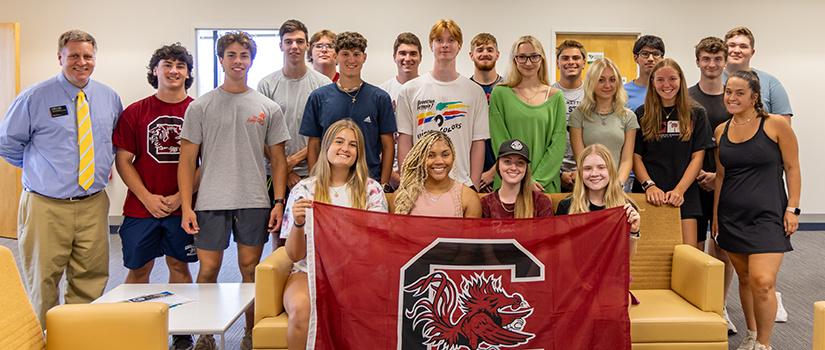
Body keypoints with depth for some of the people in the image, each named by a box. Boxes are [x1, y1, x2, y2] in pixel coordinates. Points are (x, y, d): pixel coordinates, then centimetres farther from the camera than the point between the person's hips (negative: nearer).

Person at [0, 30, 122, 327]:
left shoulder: (109, 98, 8)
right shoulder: (35, 97, -4)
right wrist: (39, 169, 5)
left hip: (94, 204, 3)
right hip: (46, 206, -3)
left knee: (91, 282, 8)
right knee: (42, 284, 3)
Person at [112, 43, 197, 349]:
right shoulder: (135, 112, 3)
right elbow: (123, 160, 2)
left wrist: (181, 195, -9)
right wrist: (147, 197, -8)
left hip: (183, 206, 0)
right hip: (141, 206, 1)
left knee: (179, 265, 9)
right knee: (138, 269, 6)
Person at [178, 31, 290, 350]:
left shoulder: (268, 108, 8)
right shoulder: (200, 107, 5)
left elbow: (278, 159, 9)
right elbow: (187, 159, 3)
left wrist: (279, 201, 0)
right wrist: (186, 206, -5)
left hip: (254, 202, 1)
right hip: (211, 201, -1)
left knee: (251, 268, 8)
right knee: (208, 269, 3)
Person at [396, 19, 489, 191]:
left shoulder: (475, 92, 7)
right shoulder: (410, 89, 6)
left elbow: (478, 142, 4)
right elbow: (405, 140, 4)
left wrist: (474, 186, -3)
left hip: (461, 183, 0)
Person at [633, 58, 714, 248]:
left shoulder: (696, 114, 9)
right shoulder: (642, 114, 8)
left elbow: (697, 157, 4)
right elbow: (636, 157, 5)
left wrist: (679, 190, -9)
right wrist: (649, 185, -12)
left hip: (684, 197, 0)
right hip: (650, 197, 0)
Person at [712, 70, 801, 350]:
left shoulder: (775, 125, -4)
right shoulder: (721, 131, 9)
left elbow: (792, 168, -1)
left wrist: (792, 208, -6)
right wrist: (716, 215, 13)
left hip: (768, 213, -4)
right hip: (732, 215, 5)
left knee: (762, 281, -14)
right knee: (744, 277, 12)